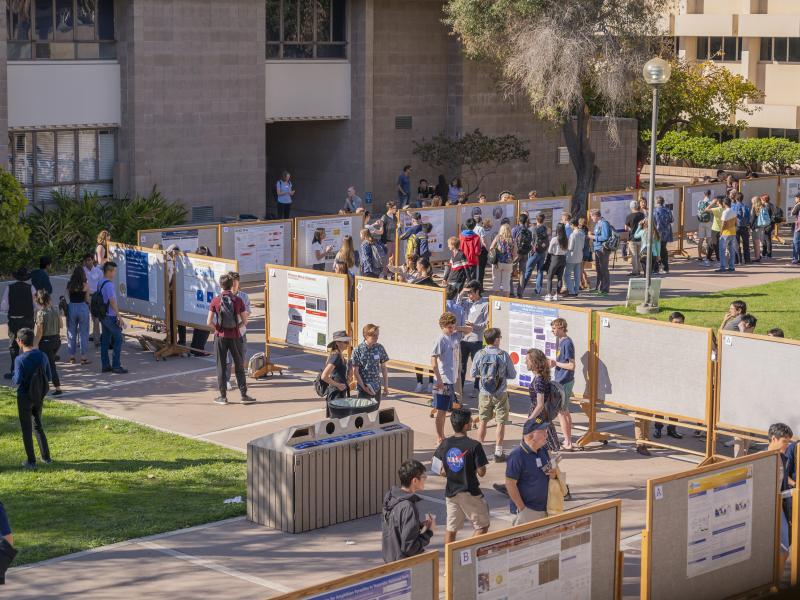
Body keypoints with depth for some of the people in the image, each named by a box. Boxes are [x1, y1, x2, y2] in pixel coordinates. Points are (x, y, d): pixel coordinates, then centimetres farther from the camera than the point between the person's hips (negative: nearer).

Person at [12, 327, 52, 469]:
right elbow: (48, 377, 3)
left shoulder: (20, 359, -19)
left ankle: (31, 461, 11)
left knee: (26, 429, 6)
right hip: (39, 397, 5)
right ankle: (46, 457, 22)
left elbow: (17, 380, -23)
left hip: (24, 396, -5)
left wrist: (13, 379, -1)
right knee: (38, 426, 21)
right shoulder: (42, 356, -3)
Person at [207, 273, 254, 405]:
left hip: (220, 336, 0)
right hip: (235, 337, 0)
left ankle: (223, 396, 10)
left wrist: (218, 328, 8)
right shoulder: (238, 300, -6)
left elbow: (209, 322, -9)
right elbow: (244, 322, -5)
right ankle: (244, 395, 8)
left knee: (221, 366, 8)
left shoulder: (215, 301, -6)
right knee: (239, 367, 8)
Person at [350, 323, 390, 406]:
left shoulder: (379, 348, 0)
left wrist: (386, 386, 7)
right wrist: (364, 387, -13)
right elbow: (355, 371, -9)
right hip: (364, 389, -4)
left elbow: (383, 367, 8)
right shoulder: (358, 350, -12)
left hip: (377, 389, 4)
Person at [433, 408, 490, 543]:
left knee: (451, 528, 14)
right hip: (470, 493, -5)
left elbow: (440, 471, 3)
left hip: (450, 492, 5)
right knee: (482, 525, 9)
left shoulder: (445, 444, -2)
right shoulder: (474, 446, -18)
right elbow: (481, 472, -15)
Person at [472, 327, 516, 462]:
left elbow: (473, 373, 2)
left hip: (484, 394, 3)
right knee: (501, 423, 6)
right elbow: (512, 375, -6)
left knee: (483, 421, 14)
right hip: (500, 394, -3)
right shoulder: (503, 355, -13)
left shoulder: (480, 354, -7)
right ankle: (498, 452, 6)